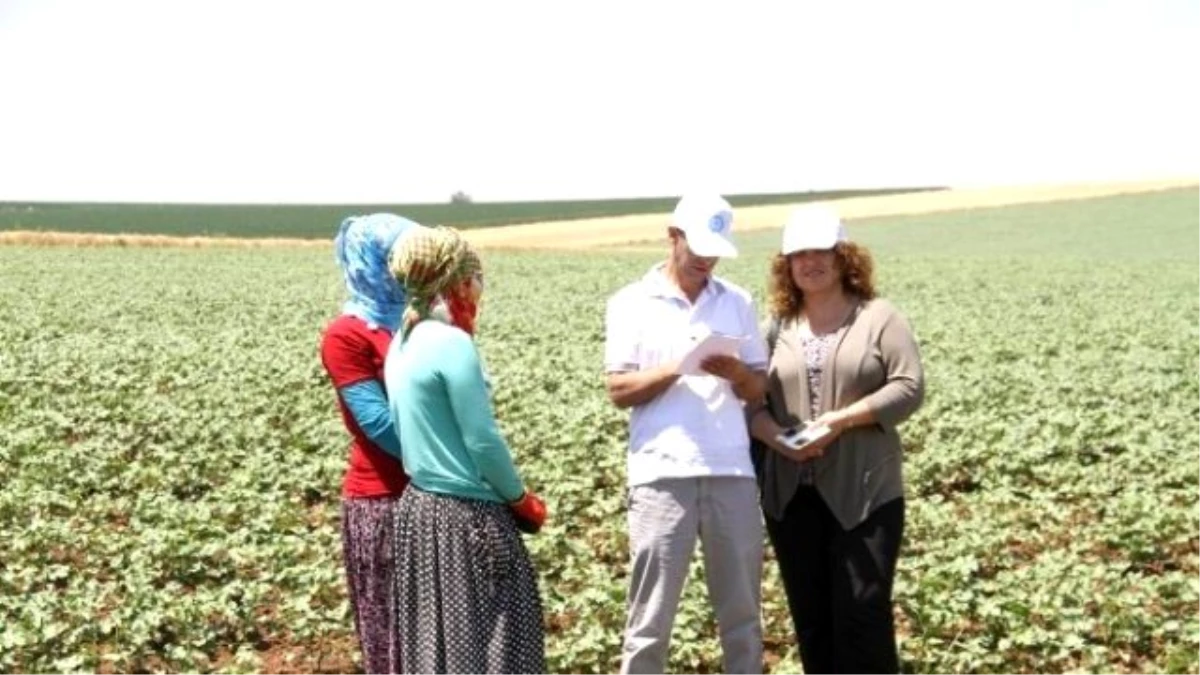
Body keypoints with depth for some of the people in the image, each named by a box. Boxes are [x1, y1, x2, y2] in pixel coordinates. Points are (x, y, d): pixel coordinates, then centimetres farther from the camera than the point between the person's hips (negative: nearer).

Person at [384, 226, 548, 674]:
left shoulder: (403, 343, 8)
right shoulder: (452, 343, -17)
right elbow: (482, 442, -16)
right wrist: (521, 500, -1)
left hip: (419, 506, 8)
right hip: (466, 516, -8)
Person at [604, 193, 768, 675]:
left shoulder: (738, 302, 12)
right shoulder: (631, 303, 3)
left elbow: (759, 389, 10)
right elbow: (618, 390, -2)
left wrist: (735, 372, -12)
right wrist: (675, 368, -16)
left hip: (732, 473, 3)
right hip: (662, 476, -3)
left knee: (742, 614, 9)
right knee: (651, 619, 2)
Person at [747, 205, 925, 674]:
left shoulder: (878, 318, 1)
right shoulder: (778, 327, 11)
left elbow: (908, 387, -8)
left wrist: (843, 419, -18)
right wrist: (778, 437, -14)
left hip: (864, 493, -4)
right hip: (791, 495, 4)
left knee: (863, 611, -5)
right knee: (810, 616, 10)